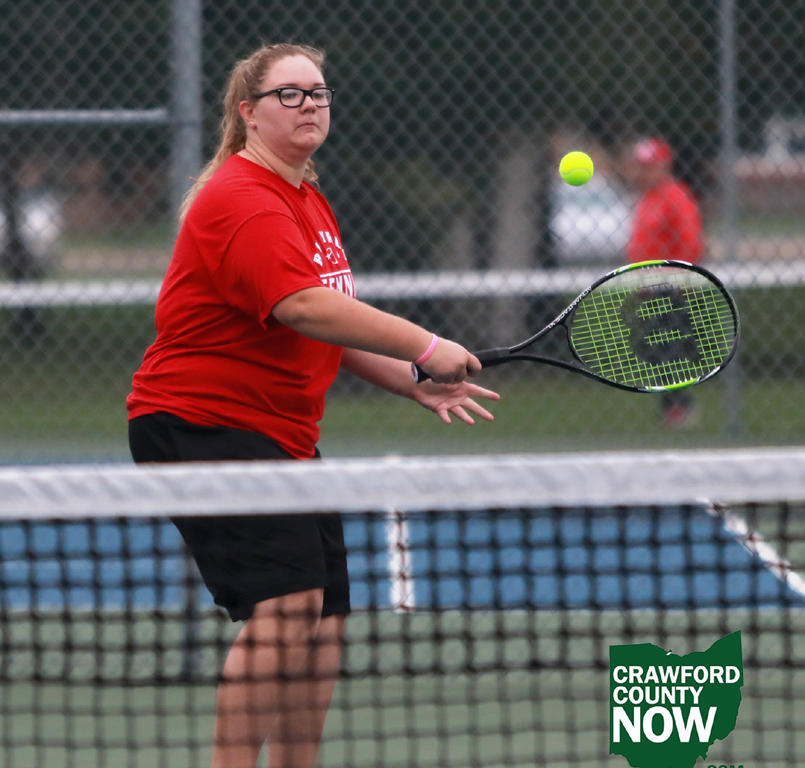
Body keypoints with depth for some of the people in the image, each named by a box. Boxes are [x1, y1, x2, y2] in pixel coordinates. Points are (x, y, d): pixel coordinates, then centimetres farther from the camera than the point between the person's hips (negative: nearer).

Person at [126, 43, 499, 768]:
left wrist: (416, 384, 8)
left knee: (324, 622, 9)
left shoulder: (312, 205, 16)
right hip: (200, 423, -10)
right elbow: (303, 307, -30)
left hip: (283, 433, 10)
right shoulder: (241, 200, -18)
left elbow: (332, 328, 22)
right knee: (283, 605, -23)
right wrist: (425, 347, -30)